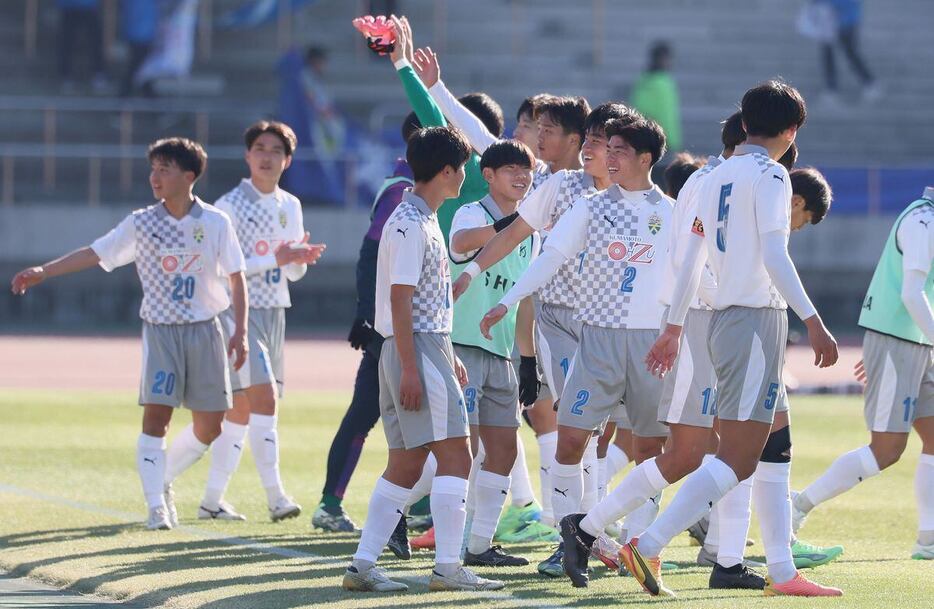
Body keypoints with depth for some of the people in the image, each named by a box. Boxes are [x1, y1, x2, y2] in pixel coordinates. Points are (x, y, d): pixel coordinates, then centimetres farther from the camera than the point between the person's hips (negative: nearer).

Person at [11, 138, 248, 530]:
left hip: (205, 331, 1)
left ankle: (163, 480, 25)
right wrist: (43, 271, -14)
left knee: (209, 427, 2)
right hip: (160, 331, -1)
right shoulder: (141, 224, -1)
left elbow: (237, 277, 3)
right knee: (156, 413, -14)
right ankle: (156, 505, -8)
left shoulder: (216, 223, -2)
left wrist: (240, 332, -3)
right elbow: (94, 254, -3)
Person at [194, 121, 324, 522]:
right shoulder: (231, 206, -8)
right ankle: (275, 496, -21)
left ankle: (212, 500, 15)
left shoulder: (291, 207, 13)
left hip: (273, 312, 7)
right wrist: (275, 259, -20)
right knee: (264, 398, -18)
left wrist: (301, 257, -5)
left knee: (241, 410, 9)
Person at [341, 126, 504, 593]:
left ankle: (362, 566, 8)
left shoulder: (424, 220, 18)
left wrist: (448, 357, 25)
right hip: (418, 349, -10)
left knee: (405, 464, 9)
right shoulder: (409, 224, -14)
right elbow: (400, 299, -18)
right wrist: (410, 369, -21)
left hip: (428, 346, 10)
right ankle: (448, 568, -10)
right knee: (454, 456, -9)